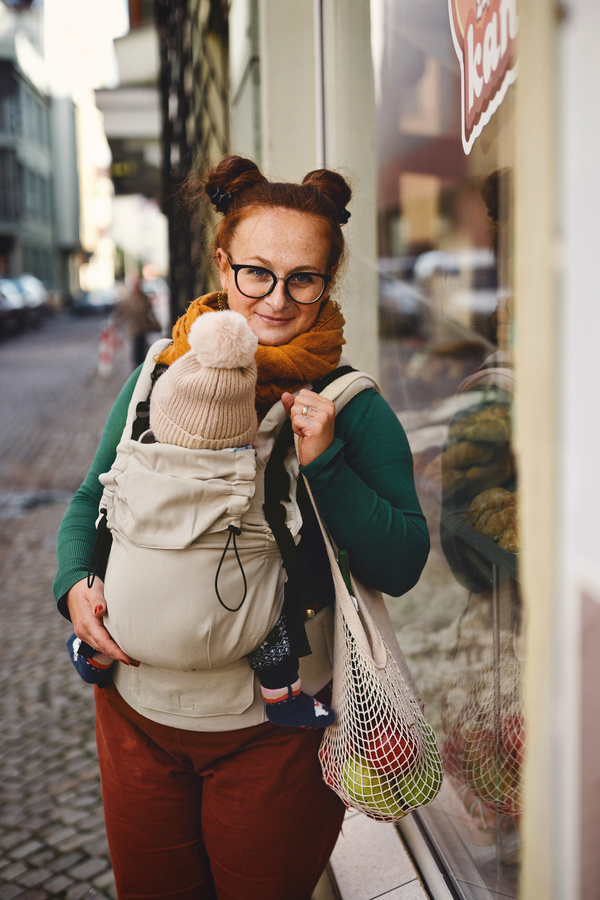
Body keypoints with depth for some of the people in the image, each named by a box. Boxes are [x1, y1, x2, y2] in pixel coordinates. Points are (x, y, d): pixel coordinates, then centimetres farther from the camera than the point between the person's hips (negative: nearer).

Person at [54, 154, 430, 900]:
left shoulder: (352, 409, -11)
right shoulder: (160, 376, -1)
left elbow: (401, 567, -13)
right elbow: (92, 499, 10)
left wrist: (325, 463, -24)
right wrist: (75, 584, -8)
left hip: (274, 730, -3)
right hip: (138, 709, 3)